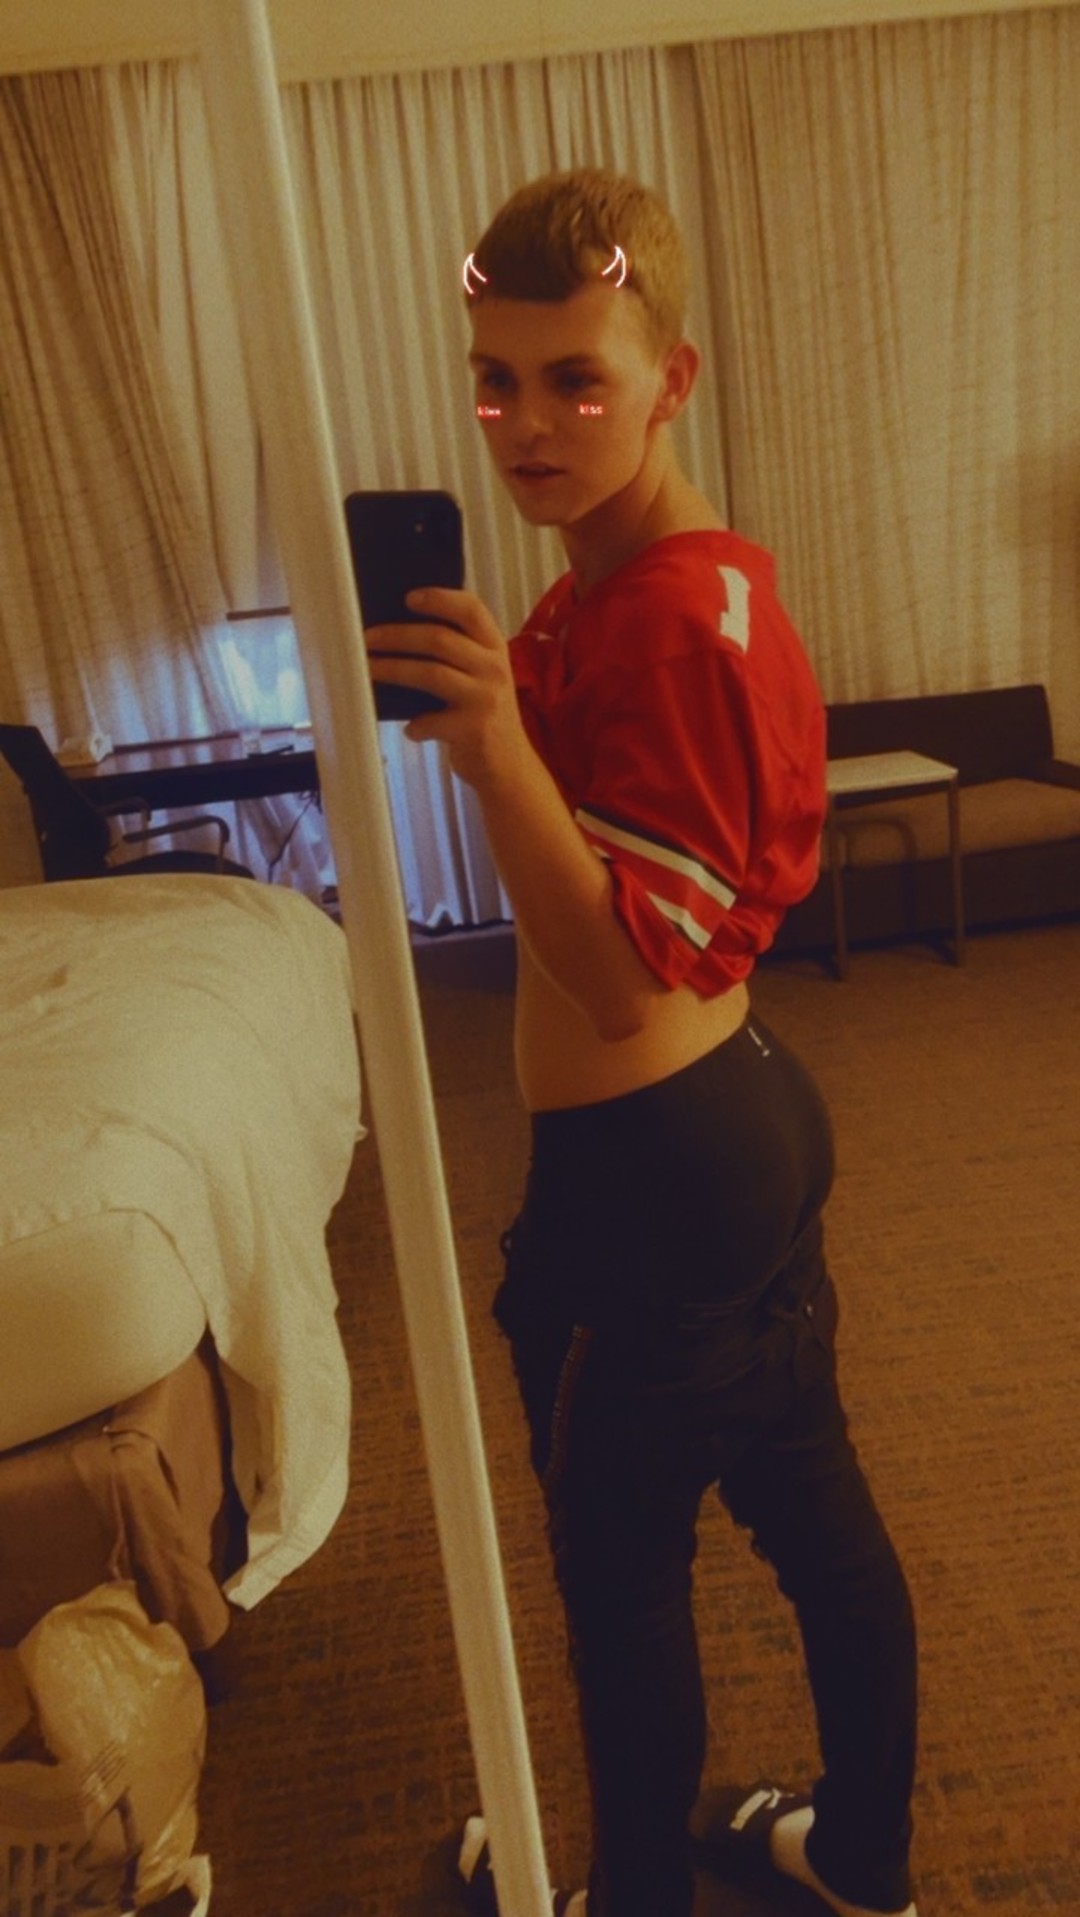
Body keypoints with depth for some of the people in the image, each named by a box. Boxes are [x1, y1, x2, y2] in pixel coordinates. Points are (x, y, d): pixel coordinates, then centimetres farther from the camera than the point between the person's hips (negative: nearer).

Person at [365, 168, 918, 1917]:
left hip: (647, 1168, -10)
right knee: (818, 1517, 24)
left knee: (621, 1571, 14)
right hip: (753, 1111, 10)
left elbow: (621, 980, -28)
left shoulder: (668, 621, -23)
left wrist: (499, 751, -36)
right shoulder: (695, 578, 9)